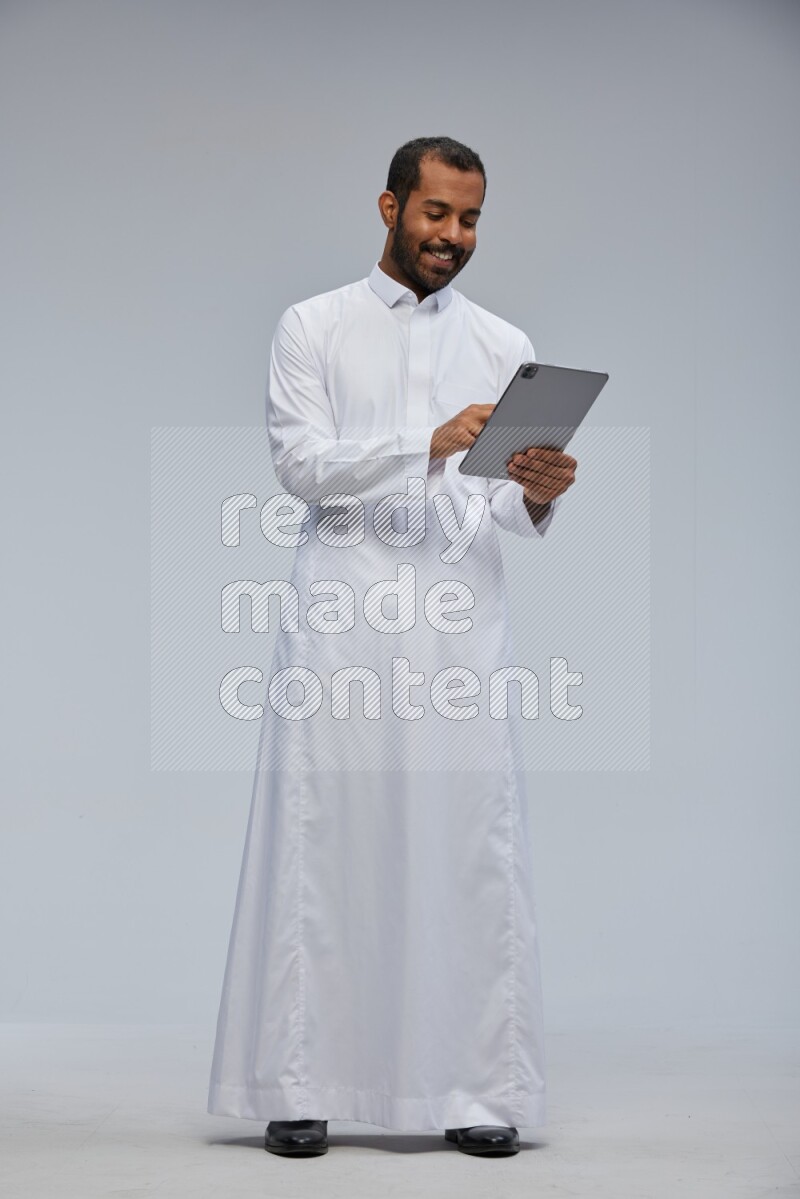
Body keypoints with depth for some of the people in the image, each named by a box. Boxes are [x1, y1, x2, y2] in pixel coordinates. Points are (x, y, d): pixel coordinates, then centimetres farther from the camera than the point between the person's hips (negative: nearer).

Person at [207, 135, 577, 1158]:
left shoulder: (503, 345, 14)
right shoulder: (314, 328, 7)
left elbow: (511, 511, 11)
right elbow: (301, 463, -7)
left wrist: (537, 495, -13)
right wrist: (431, 442, -20)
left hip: (461, 624, 2)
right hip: (340, 625, -2)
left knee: (473, 851, 0)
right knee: (321, 846, -1)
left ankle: (480, 1088, 6)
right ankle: (299, 1085, 6)